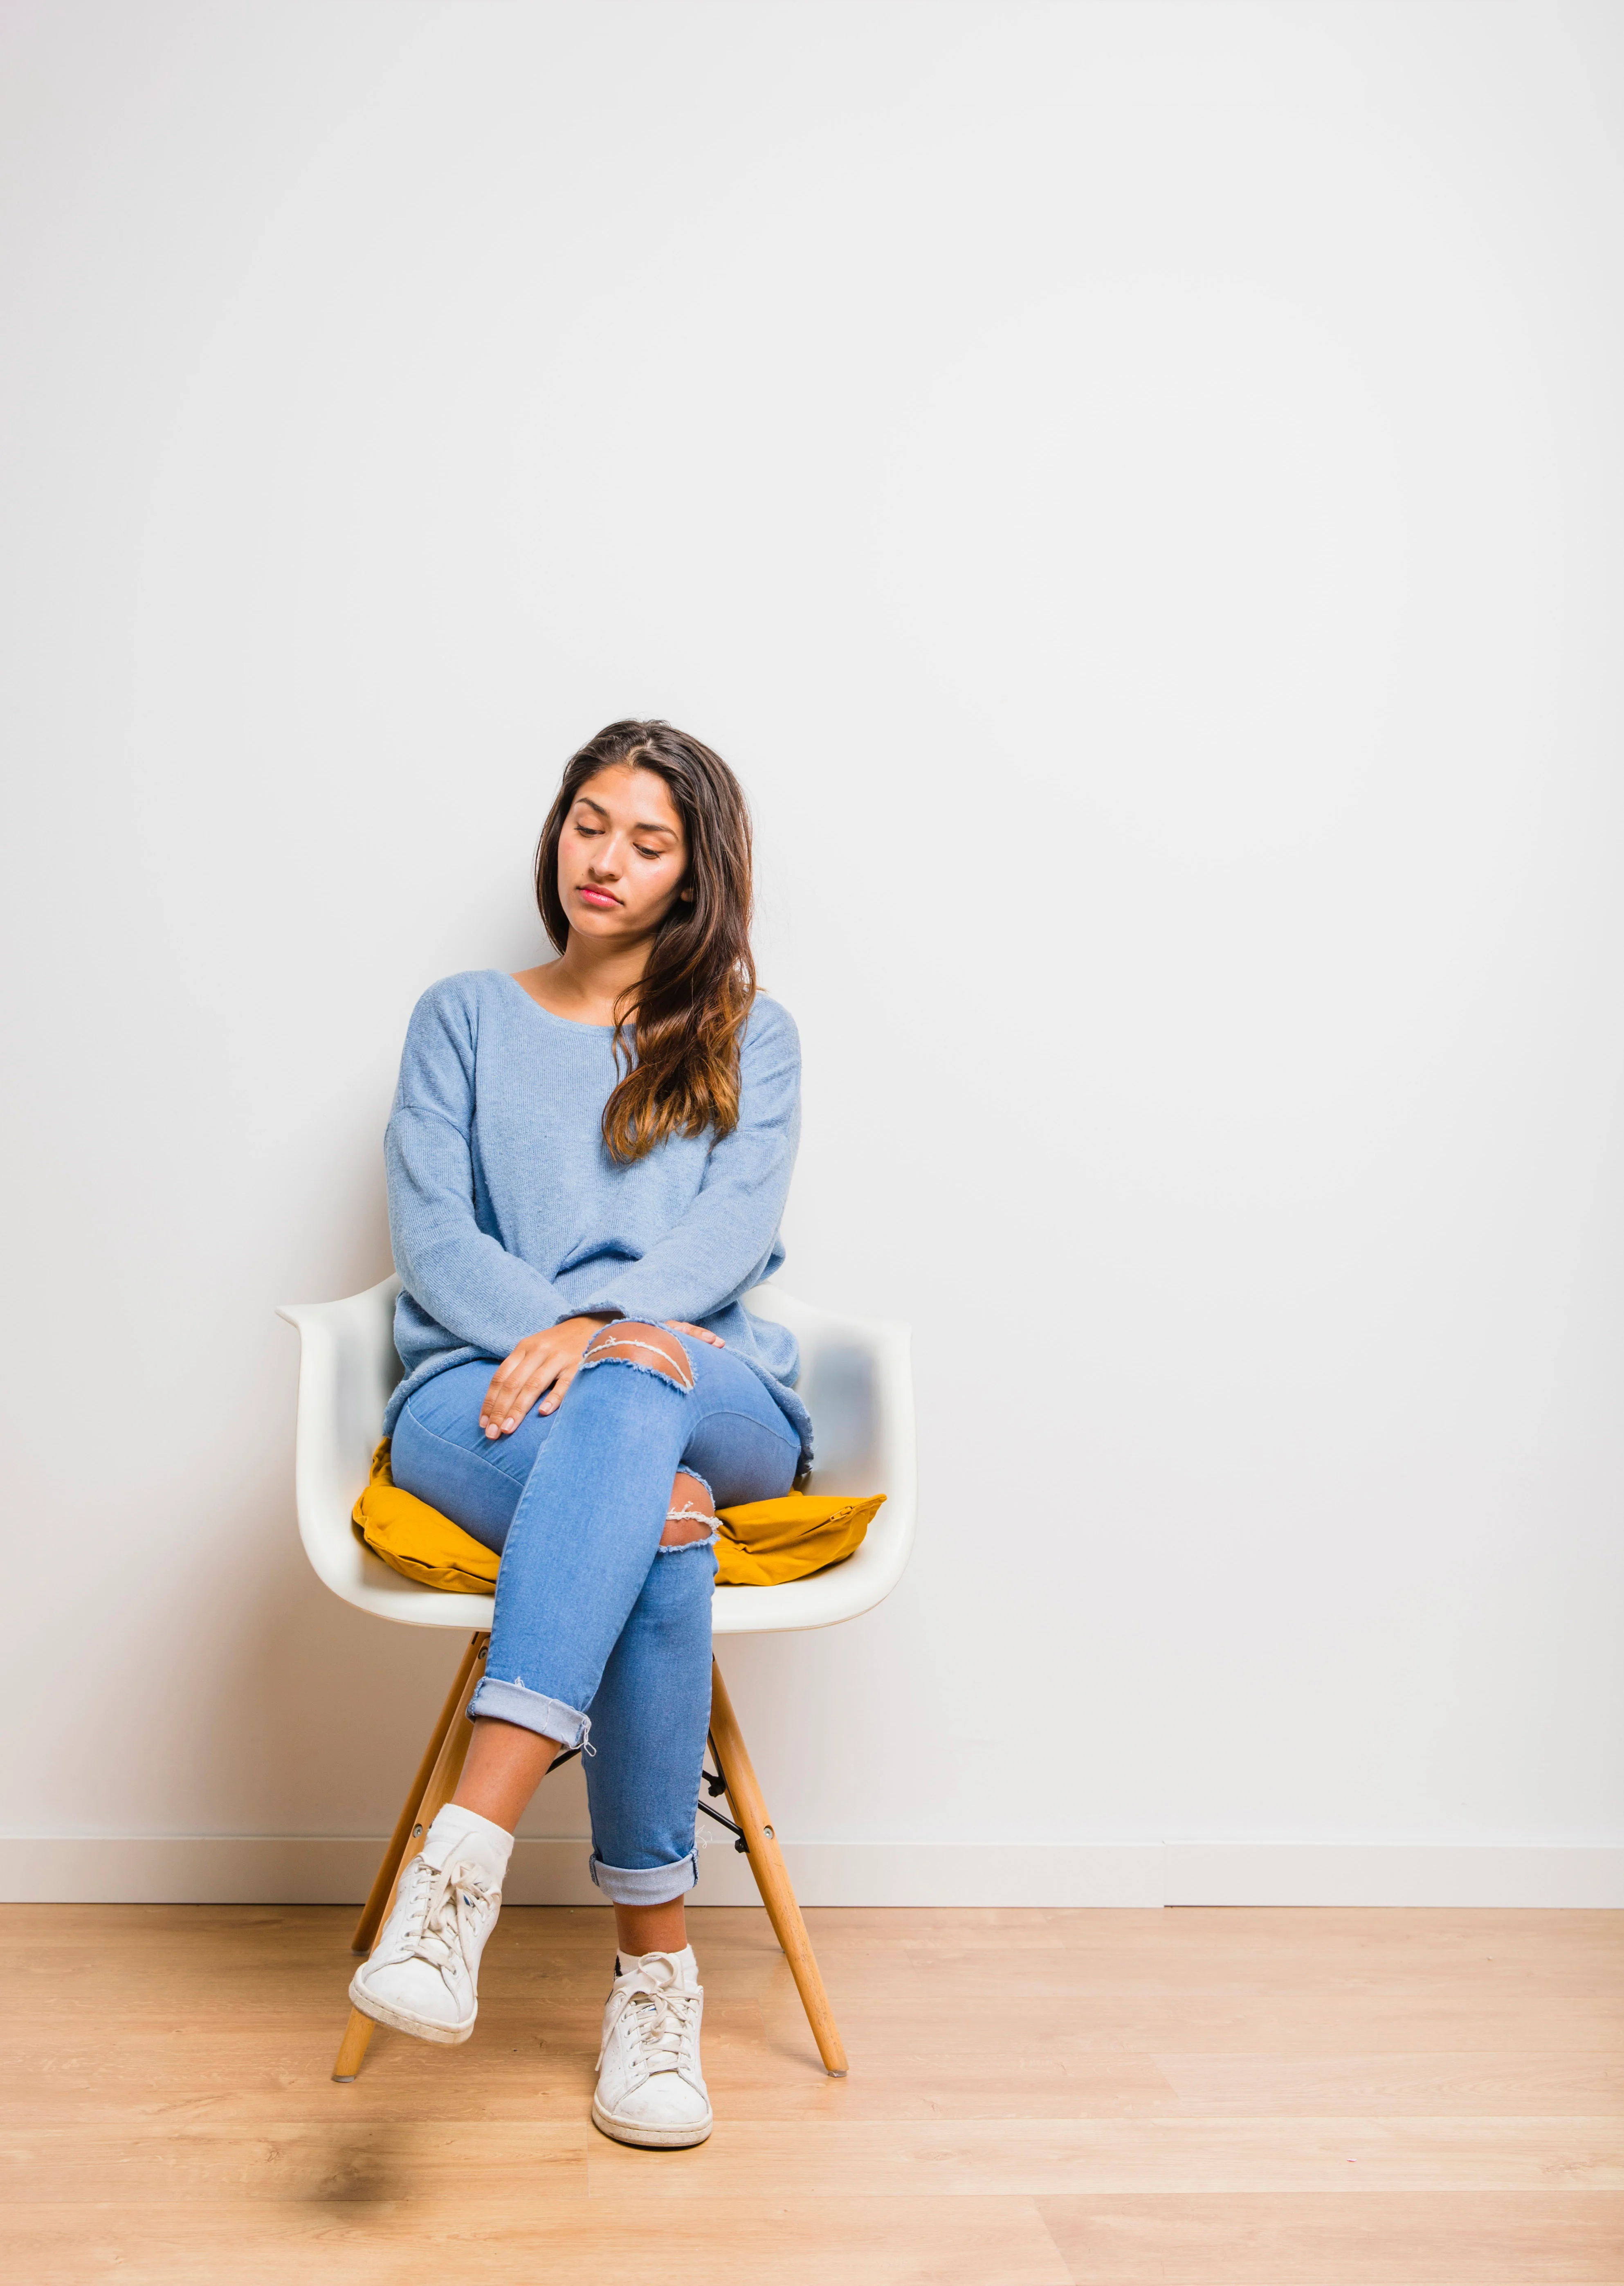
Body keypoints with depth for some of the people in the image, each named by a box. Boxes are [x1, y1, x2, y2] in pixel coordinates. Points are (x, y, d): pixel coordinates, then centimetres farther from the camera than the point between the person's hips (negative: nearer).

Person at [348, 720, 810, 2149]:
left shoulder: (747, 1037, 19)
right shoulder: (464, 1020, 20)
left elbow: (735, 1229, 0)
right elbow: (433, 1236, 6)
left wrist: (597, 1334, -20)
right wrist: (565, 1328, -15)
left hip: (709, 1392, 0)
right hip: (481, 1398, 0)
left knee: (625, 1407, -41)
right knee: (650, 1525, -38)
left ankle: (462, 1867, -50)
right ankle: (657, 1964, -36)